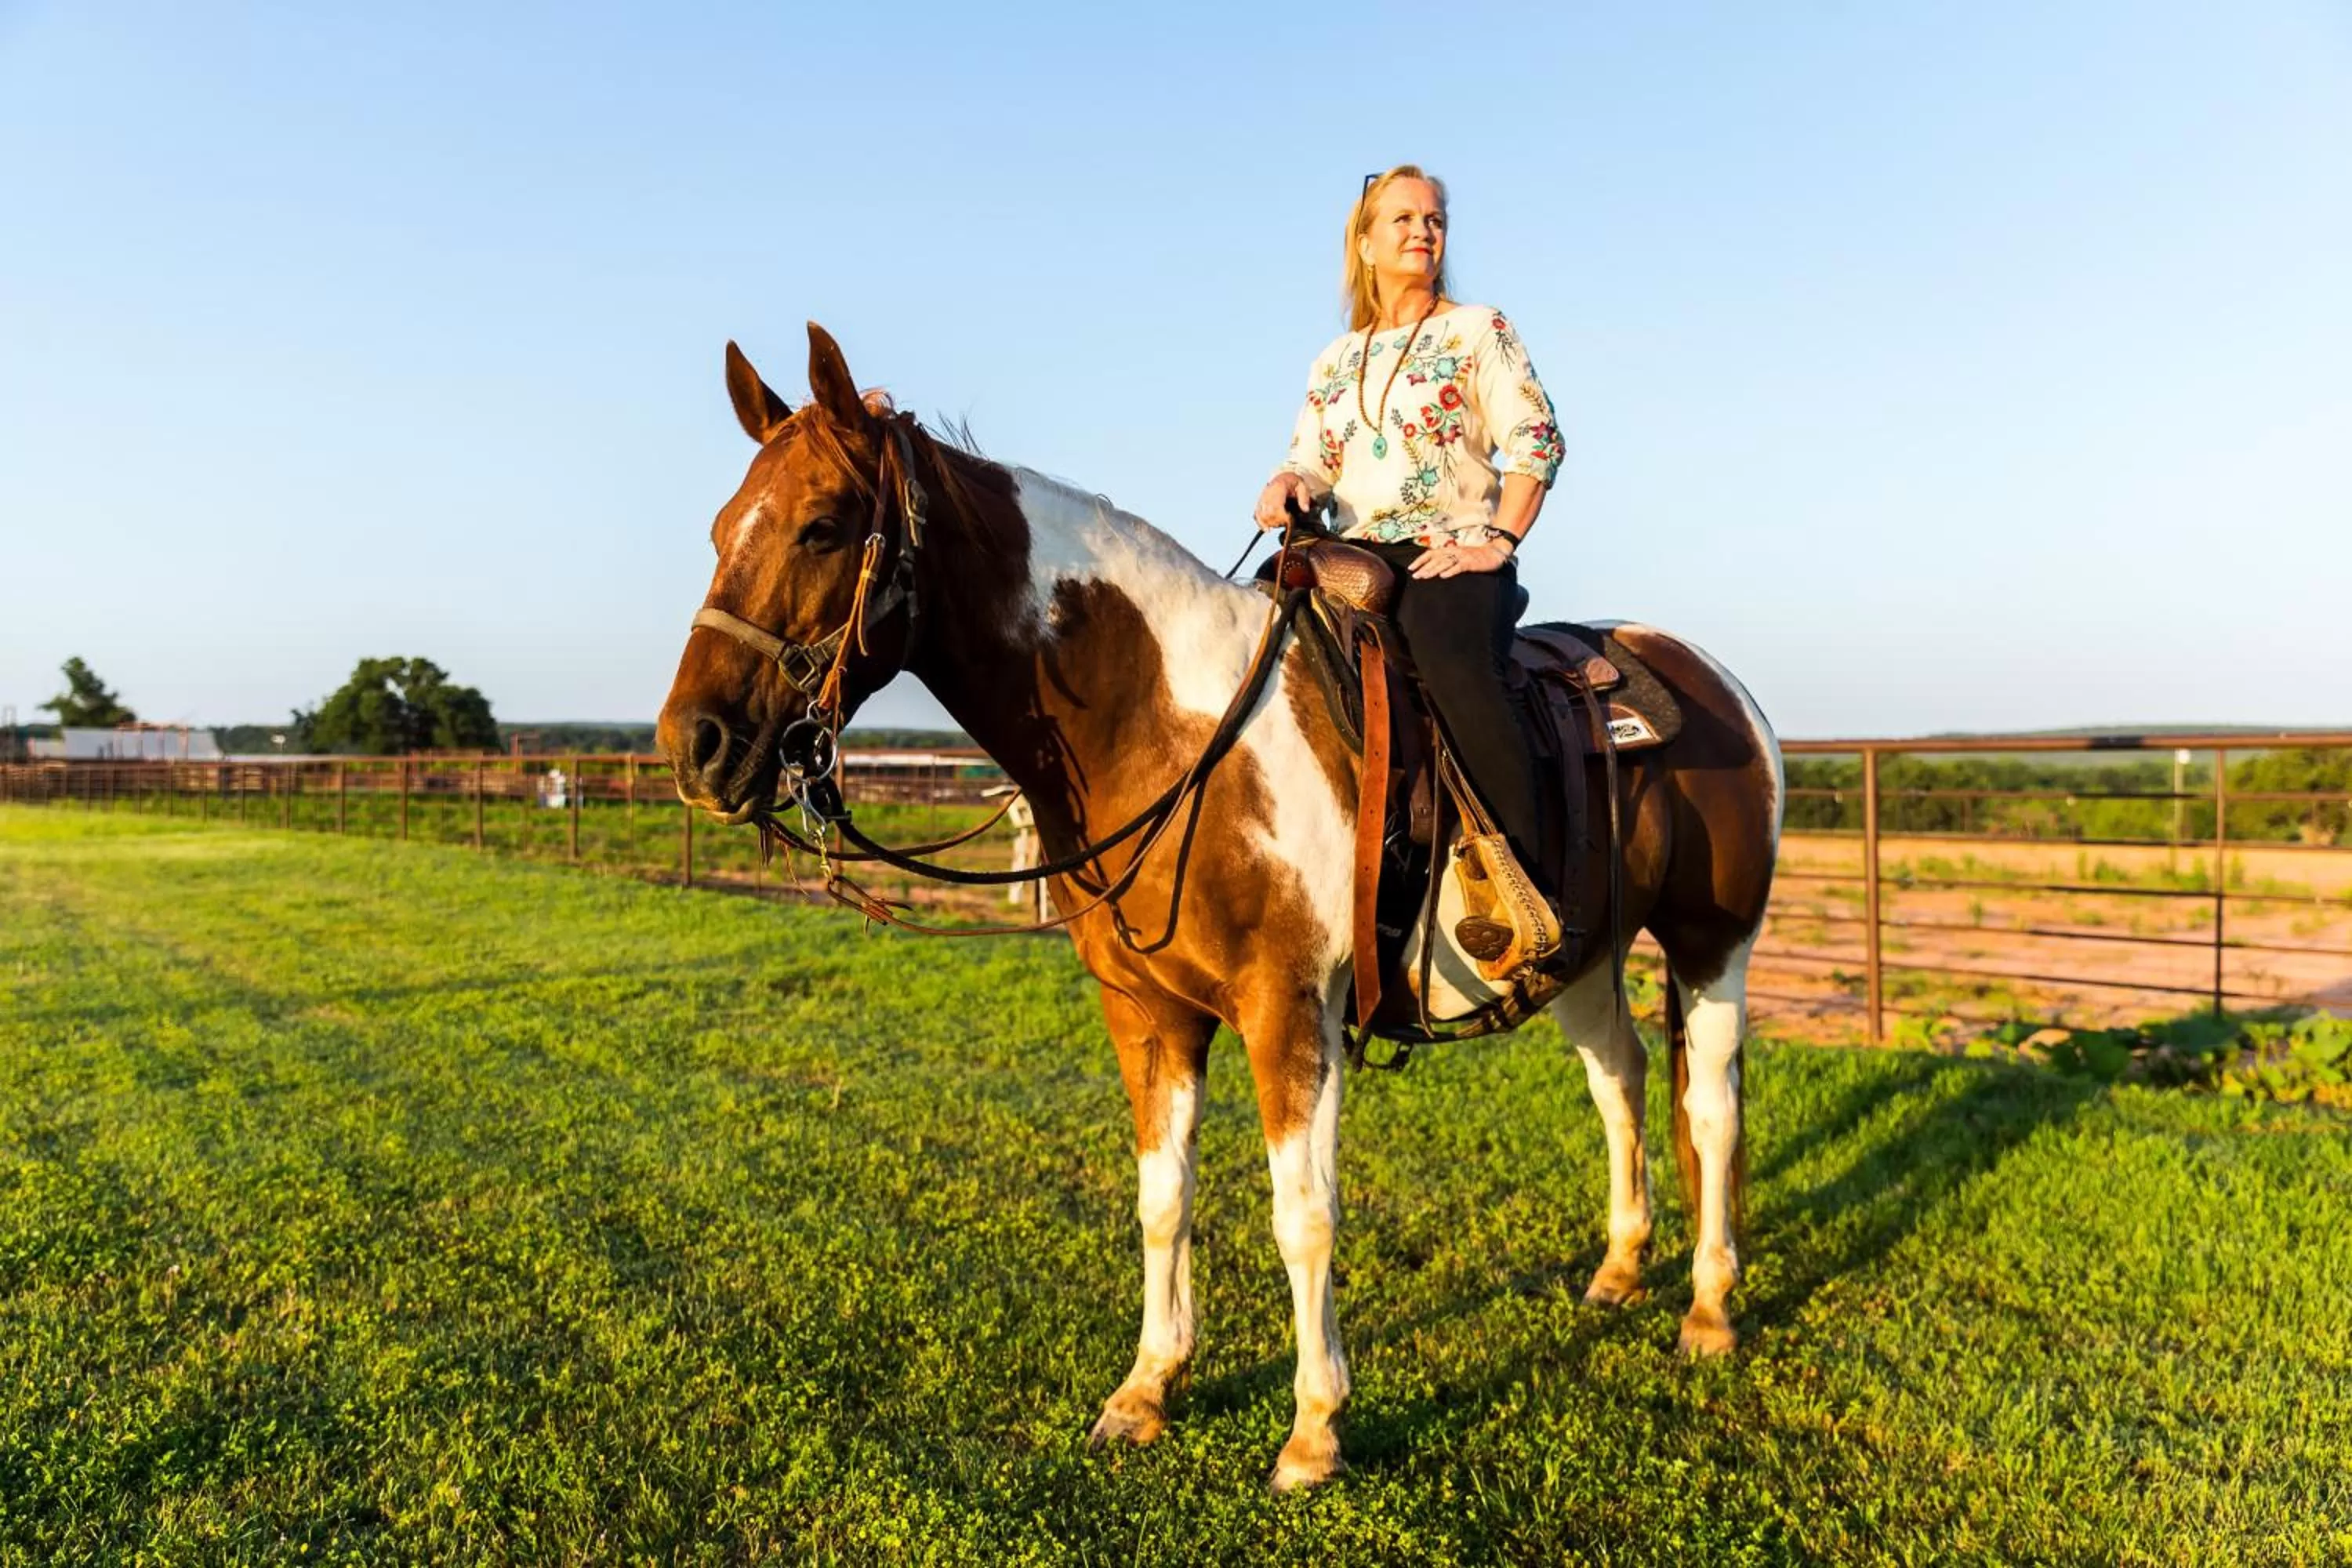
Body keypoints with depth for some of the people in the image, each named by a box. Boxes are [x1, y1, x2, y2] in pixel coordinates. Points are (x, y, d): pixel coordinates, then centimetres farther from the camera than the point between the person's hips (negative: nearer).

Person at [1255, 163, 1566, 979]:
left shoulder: (1478, 331, 11)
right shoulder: (1335, 361, 23)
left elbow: (1536, 440, 3)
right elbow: (1311, 459, 17)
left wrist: (1499, 538, -9)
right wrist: (1288, 484, -8)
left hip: (1456, 554, -5)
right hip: (1352, 558, 5)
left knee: (1447, 649, -37)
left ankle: (1519, 887, -41)